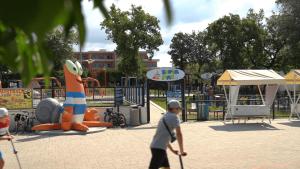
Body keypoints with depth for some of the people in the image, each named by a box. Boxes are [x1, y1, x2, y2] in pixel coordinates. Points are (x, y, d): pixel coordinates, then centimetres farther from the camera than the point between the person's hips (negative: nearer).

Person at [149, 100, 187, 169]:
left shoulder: (164, 117, 19)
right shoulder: (174, 117, -8)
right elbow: (179, 134, -14)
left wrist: (172, 150, 29)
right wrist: (182, 151, -7)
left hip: (155, 146, 10)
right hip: (159, 148, -10)